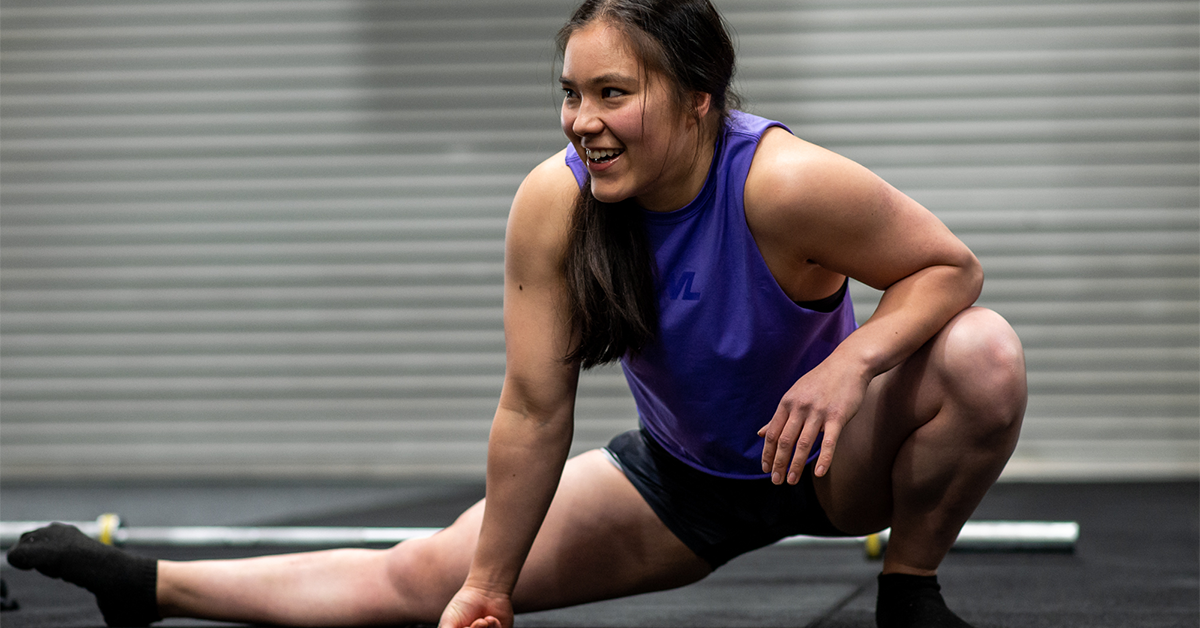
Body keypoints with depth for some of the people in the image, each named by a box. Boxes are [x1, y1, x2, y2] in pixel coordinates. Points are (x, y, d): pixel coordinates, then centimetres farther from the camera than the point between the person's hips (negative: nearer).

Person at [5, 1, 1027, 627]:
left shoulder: (782, 183, -33)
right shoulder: (554, 204, -23)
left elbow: (948, 265, -20)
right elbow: (534, 407, -16)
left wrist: (852, 361, -39)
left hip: (832, 453, -2)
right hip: (684, 480, 2)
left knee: (981, 352, -31)